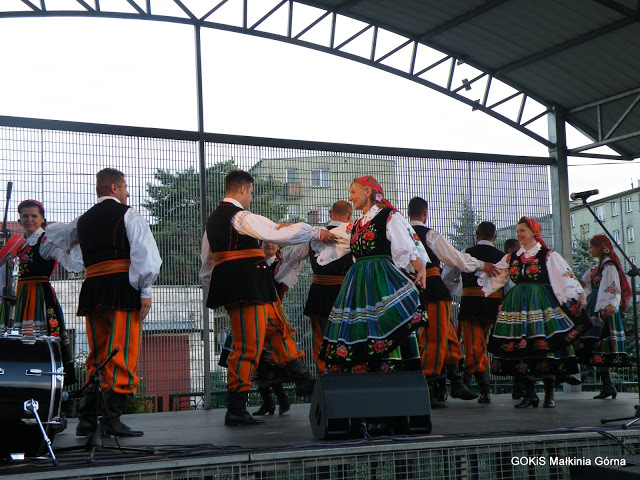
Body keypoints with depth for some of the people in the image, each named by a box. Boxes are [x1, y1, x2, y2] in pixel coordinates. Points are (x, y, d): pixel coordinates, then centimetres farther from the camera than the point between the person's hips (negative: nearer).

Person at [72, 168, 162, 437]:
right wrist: (145, 291, -10)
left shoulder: (83, 221, 17)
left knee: (96, 355, 12)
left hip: (91, 290, 6)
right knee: (122, 354, -6)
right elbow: (144, 253, -11)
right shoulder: (128, 216, 0)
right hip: (122, 288, -6)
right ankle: (111, 419, -11)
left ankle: (86, 418, 9)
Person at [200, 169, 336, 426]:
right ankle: (235, 409, -4)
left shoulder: (213, 220, 20)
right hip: (247, 286, -10)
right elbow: (281, 234, -17)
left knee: (279, 328, 16)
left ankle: (302, 380, 18)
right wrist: (316, 232, -6)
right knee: (247, 345, -8)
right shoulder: (241, 217, -11)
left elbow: (206, 265, 25)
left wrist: (216, 290, 33)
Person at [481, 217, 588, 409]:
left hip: (541, 305, -4)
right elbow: (494, 276, 19)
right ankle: (529, 393, 8)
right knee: (521, 349, 0)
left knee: (544, 346, -6)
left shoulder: (548, 255, 3)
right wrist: (479, 285, 7)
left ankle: (549, 394, 4)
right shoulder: (512, 257, 16)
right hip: (518, 306, 4)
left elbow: (565, 275, -4)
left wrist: (579, 294, -13)